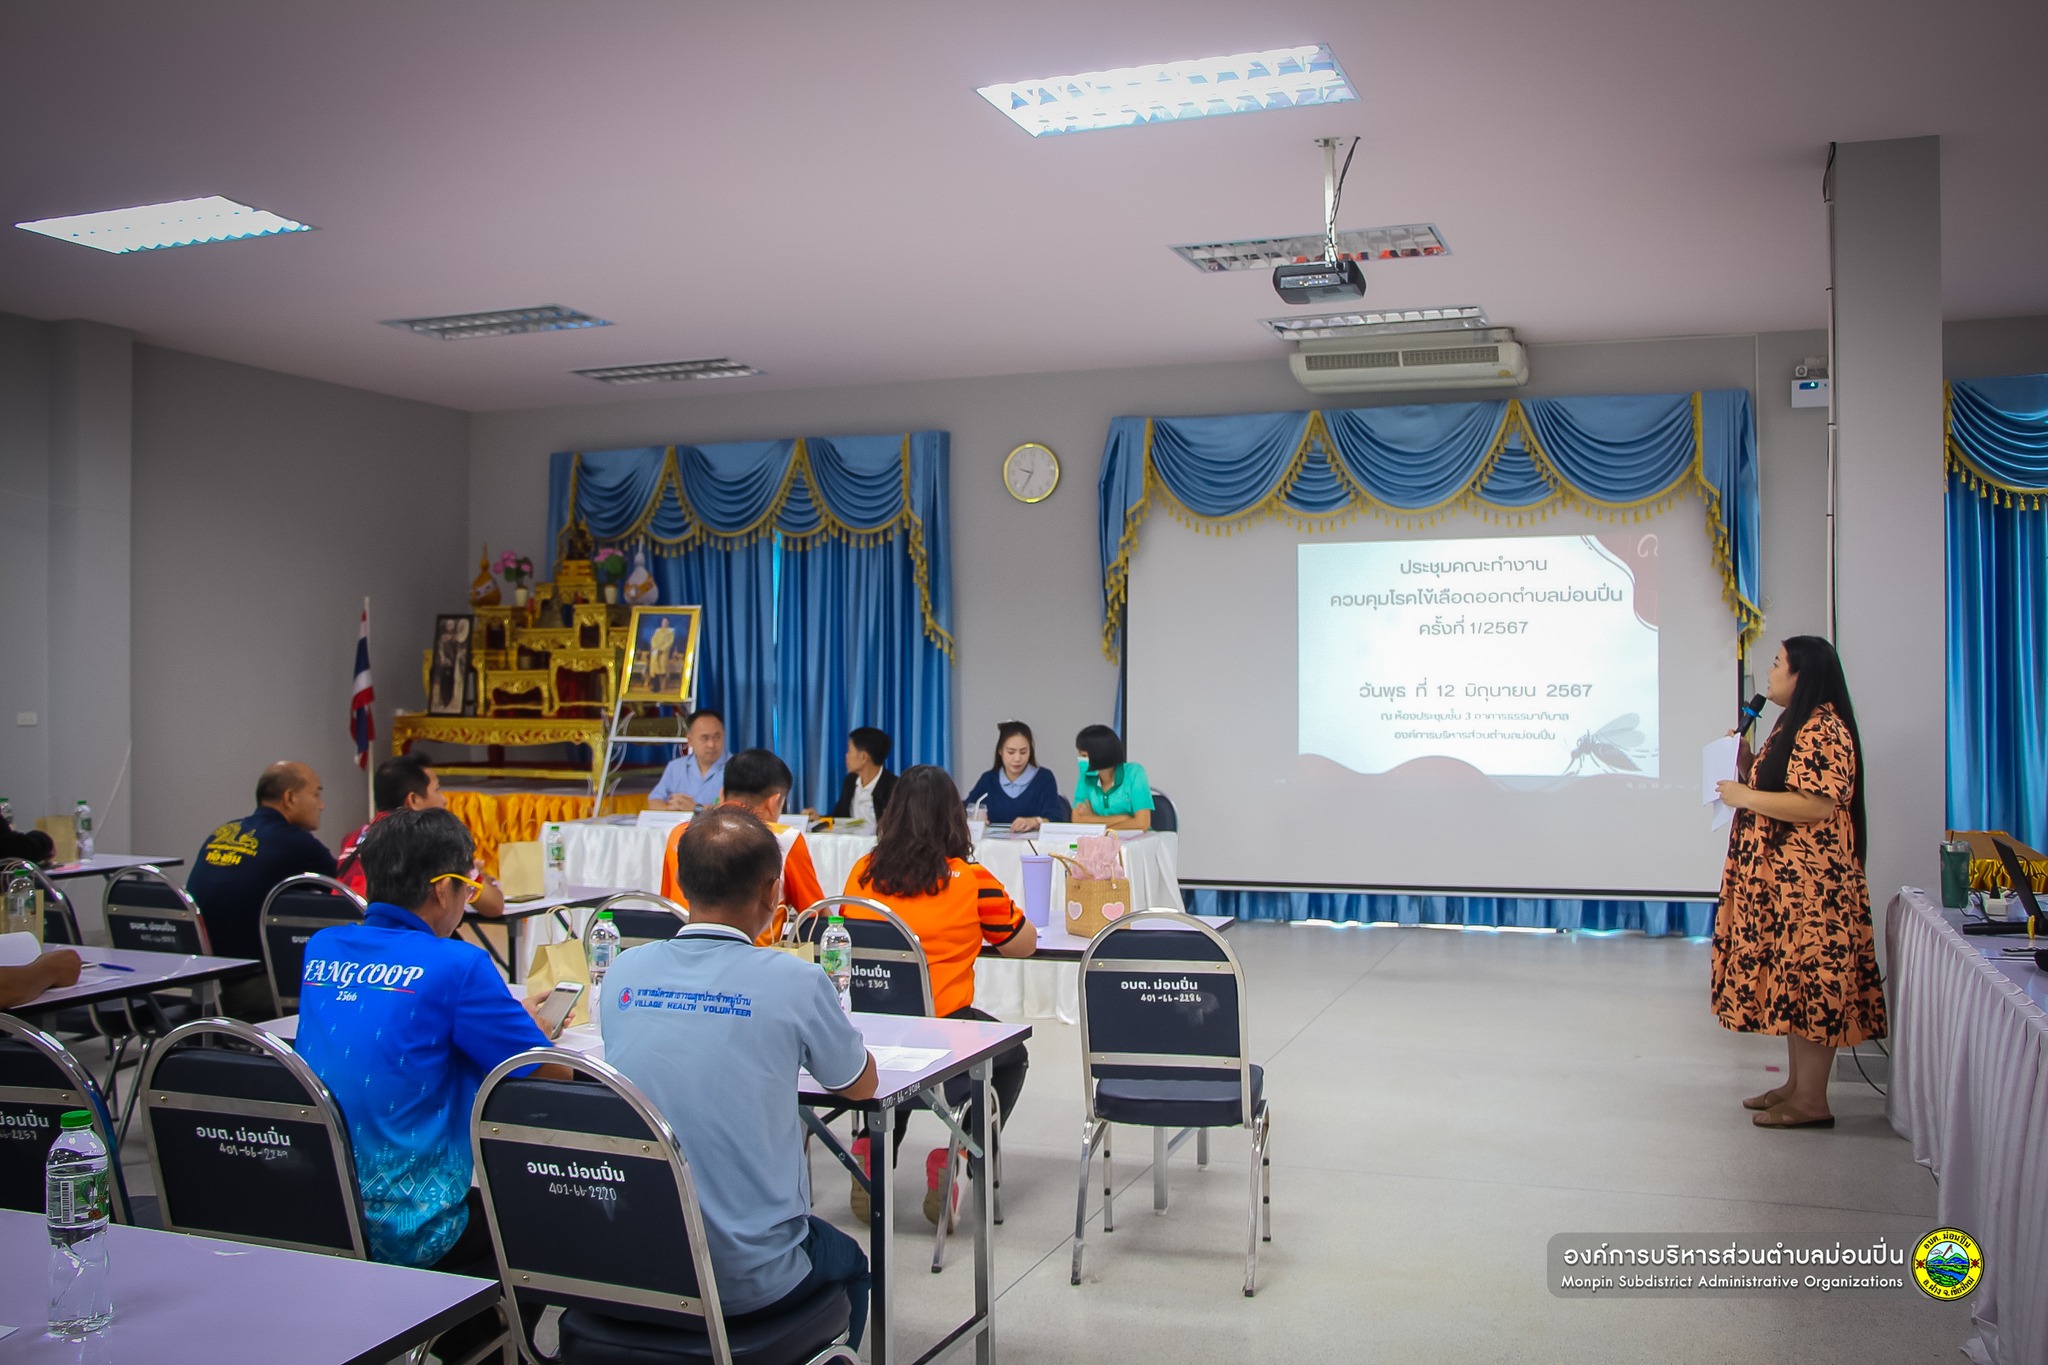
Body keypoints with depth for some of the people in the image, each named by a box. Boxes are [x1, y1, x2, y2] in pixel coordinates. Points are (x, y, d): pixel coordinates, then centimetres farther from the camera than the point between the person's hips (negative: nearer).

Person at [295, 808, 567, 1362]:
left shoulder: (321, 949, 5)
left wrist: (508, 1013, 24)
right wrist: (526, 1025, 13)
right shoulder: (454, 964, -15)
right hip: (402, 1231, -7)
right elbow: (553, 1074, -9)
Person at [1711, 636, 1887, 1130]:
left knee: (1808, 980, -6)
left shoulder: (1823, 731, -17)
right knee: (1790, 980, 14)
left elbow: (1816, 805, -25)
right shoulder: (1795, 724, 17)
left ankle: (1811, 1101, 0)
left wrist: (1744, 797, -18)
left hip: (1811, 881, -11)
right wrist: (1746, 762, 7)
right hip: (1782, 879, 11)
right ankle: (1796, 1084, 22)